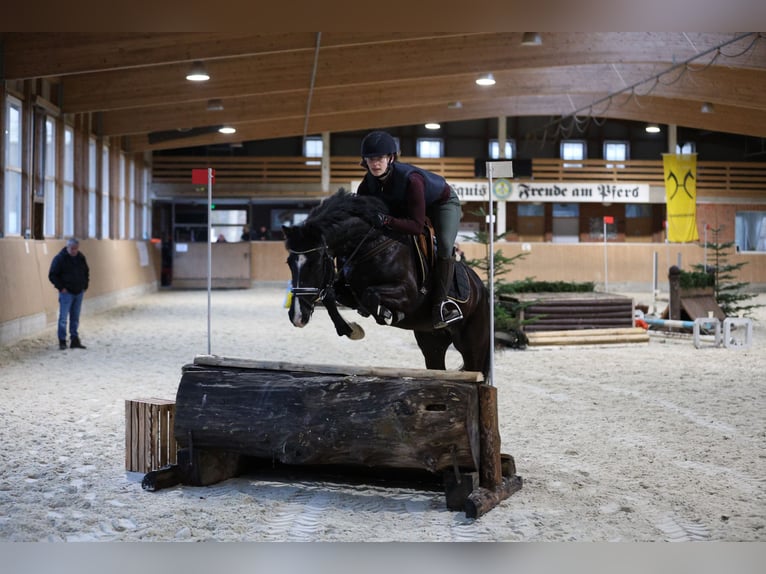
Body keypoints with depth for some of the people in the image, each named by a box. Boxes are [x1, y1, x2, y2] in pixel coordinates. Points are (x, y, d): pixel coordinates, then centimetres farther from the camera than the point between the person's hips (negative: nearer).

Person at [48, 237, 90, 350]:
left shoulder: (81, 258, 9)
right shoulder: (60, 258, -8)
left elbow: (86, 272, 23)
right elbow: (52, 275, -7)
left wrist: (85, 285, 12)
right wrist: (61, 287, -11)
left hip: (79, 293, 5)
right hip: (66, 293, -5)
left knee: (75, 318, 9)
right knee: (63, 318, -4)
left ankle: (75, 340, 14)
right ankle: (62, 341, 2)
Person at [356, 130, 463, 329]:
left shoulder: (410, 179, -43)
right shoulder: (370, 181, -24)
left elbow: (416, 225, -43)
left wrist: (387, 220, -56)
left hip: (443, 202, -7)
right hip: (403, 205, 7)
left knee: (444, 246, -28)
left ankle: (439, 303, -23)